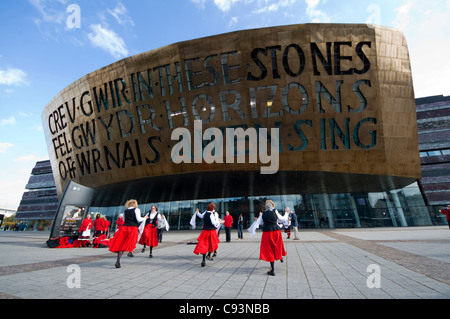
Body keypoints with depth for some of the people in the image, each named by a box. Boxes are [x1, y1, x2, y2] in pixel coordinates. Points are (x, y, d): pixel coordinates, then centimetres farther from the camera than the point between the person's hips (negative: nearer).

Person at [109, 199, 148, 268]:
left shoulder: (125, 211, 17)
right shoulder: (136, 209, 3)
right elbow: (138, 219, -7)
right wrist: (144, 218, 10)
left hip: (124, 227, 4)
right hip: (133, 228, -4)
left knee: (121, 244, 3)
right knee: (128, 244, 5)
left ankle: (118, 260, -5)